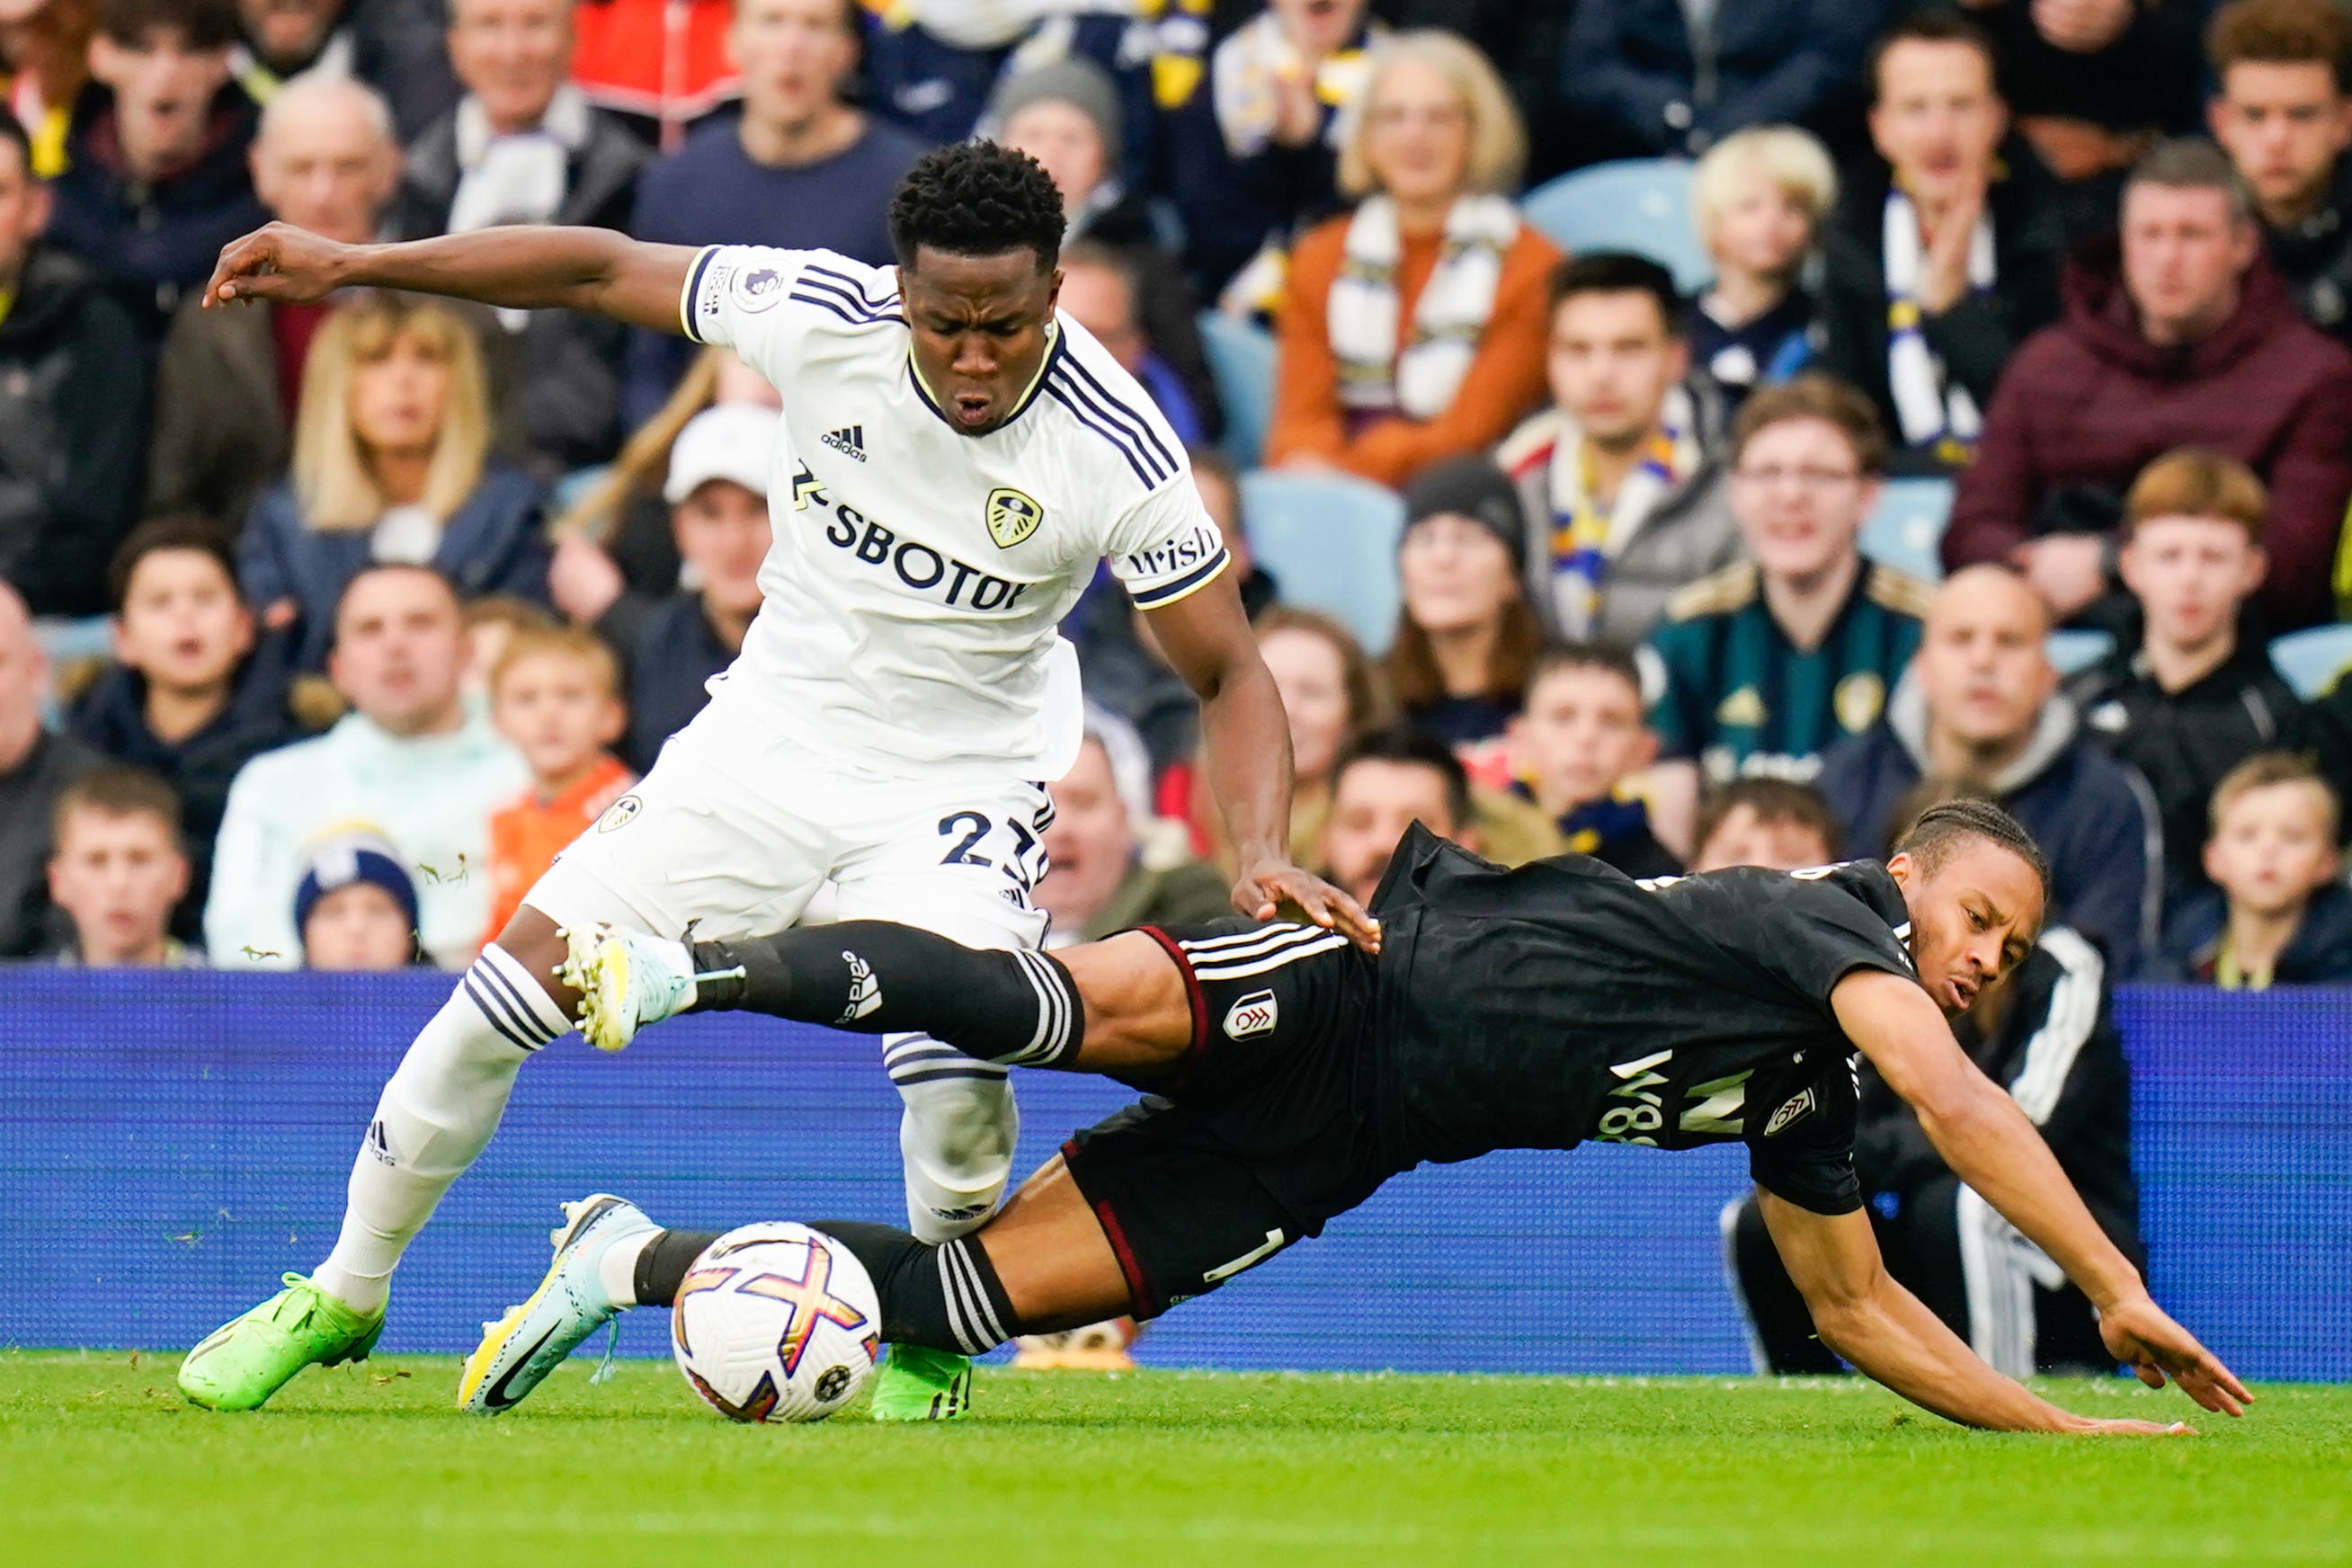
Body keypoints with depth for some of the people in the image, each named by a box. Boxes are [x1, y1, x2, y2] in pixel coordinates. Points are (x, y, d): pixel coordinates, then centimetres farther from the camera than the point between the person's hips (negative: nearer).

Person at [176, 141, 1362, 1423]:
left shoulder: (1113, 451, -22)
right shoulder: (820, 316, -18)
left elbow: (1229, 675, -13)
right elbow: (601, 270, -4)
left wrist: (1260, 856, -30)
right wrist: (347, 265, -5)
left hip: (956, 782, -3)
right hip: (769, 734, 3)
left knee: (955, 1078, -27)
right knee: (510, 992, -4)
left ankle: (930, 1336, 4)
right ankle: (343, 1295, 17)